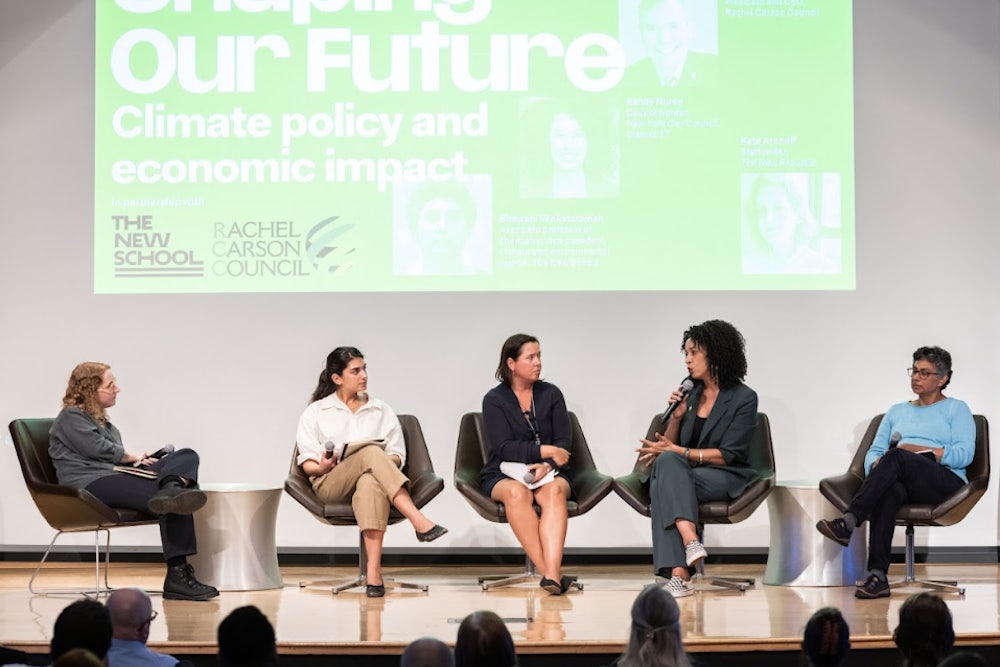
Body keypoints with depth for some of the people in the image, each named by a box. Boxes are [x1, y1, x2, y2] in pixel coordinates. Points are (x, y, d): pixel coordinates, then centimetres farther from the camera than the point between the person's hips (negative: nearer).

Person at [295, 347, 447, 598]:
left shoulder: (382, 411, 21)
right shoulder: (315, 412, 18)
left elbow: (397, 457, 13)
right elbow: (307, 464, 11)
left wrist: (383, 463, -10)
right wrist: (322, 468, -13)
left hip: (372, 478, 1)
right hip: (330, 485, -1)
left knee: (371, 483, -42)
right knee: (371, 452, -36)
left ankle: (373, 570, -53)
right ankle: (419, 522, -47)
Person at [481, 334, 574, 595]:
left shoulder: (551, 394, 9)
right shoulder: (494, 400, 2)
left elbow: (563, 443, 2)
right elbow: (504, 448, -9)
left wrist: (547, 465, -18)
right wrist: (545, 451, -17)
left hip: (549, 473, 1)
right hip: (504, 476, -1)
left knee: (554, 490, -34)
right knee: (516, 492, -37)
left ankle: (551, 572, -52)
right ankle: (550, 572, -44)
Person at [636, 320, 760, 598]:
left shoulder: (743, 398, -3)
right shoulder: (691, 394, 14)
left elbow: (728, 455, -11)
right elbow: (668, 445, 16)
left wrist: (677, 451, -16)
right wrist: (677, 416, -3)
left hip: (726, 478, -5)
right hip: (687, 474, 5)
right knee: (666, 462, -32)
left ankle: (679, 575, -44)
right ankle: (691, 541, -48)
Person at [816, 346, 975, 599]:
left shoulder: (956, 409, 15)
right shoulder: (897, 411, 29)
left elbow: (965, 454, -1)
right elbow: (874, 451, 18)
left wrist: (921, 451, -12)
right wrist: (877, 466, -6)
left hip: (945, 481, -3)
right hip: (901, 481, 3)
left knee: (896, 457, -35)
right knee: (888, 490, -38)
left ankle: (848, 522, -46)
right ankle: (877, 577, -48)